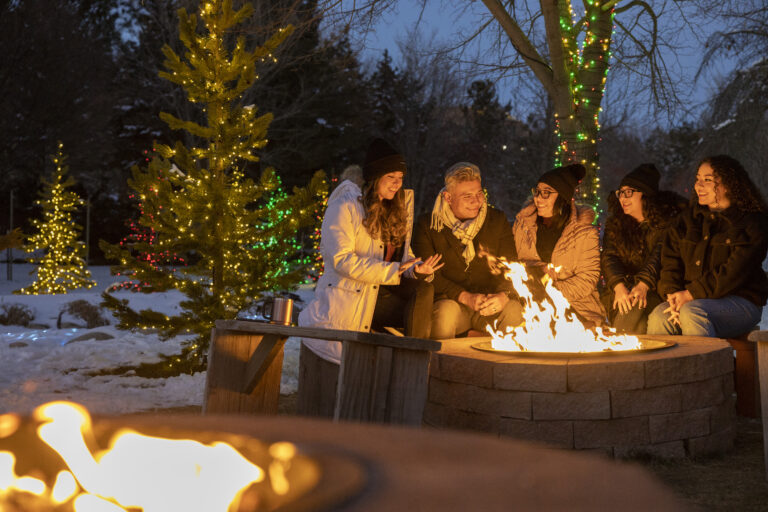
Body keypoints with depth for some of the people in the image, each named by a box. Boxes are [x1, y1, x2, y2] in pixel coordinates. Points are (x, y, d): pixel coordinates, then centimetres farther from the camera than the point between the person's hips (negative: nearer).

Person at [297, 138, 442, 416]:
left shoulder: (397, 209, 15)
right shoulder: (345, 206, -6)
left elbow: (402, 257, 13)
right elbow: (342, 260, -16)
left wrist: (418, 269, -11)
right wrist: (393, 271, -22)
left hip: (379, 296, 6)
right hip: (346, 299, -6)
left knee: (424, 289, -20)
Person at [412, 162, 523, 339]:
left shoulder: (497, 220, 10)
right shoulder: (427, 225, 2)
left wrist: (503, 295, -19)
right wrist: (465, 297, -19)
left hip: (490, 304, 2)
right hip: (448, 300, -1)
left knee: (514, 310, -29)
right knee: (447, 310, -35)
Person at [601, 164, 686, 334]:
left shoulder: (667, 221, 1)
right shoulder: (614, 224, 14)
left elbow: (659, 256, -11)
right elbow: (609, 257, 0)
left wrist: (643, 286, -27)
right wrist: (619, 287, -19)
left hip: (654, 291, -3)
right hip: (619, 292, 3)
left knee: (635, 309, -32)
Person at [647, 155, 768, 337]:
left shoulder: (750, 223, -3)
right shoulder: (688, 218, 15)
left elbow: (733, 274, -14)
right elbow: (670, 260, 7)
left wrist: (690, 294, -19)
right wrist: (673, 295, -11)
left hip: (740, 301, -4)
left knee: (692, 312, -35)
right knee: (659, 316, -26)